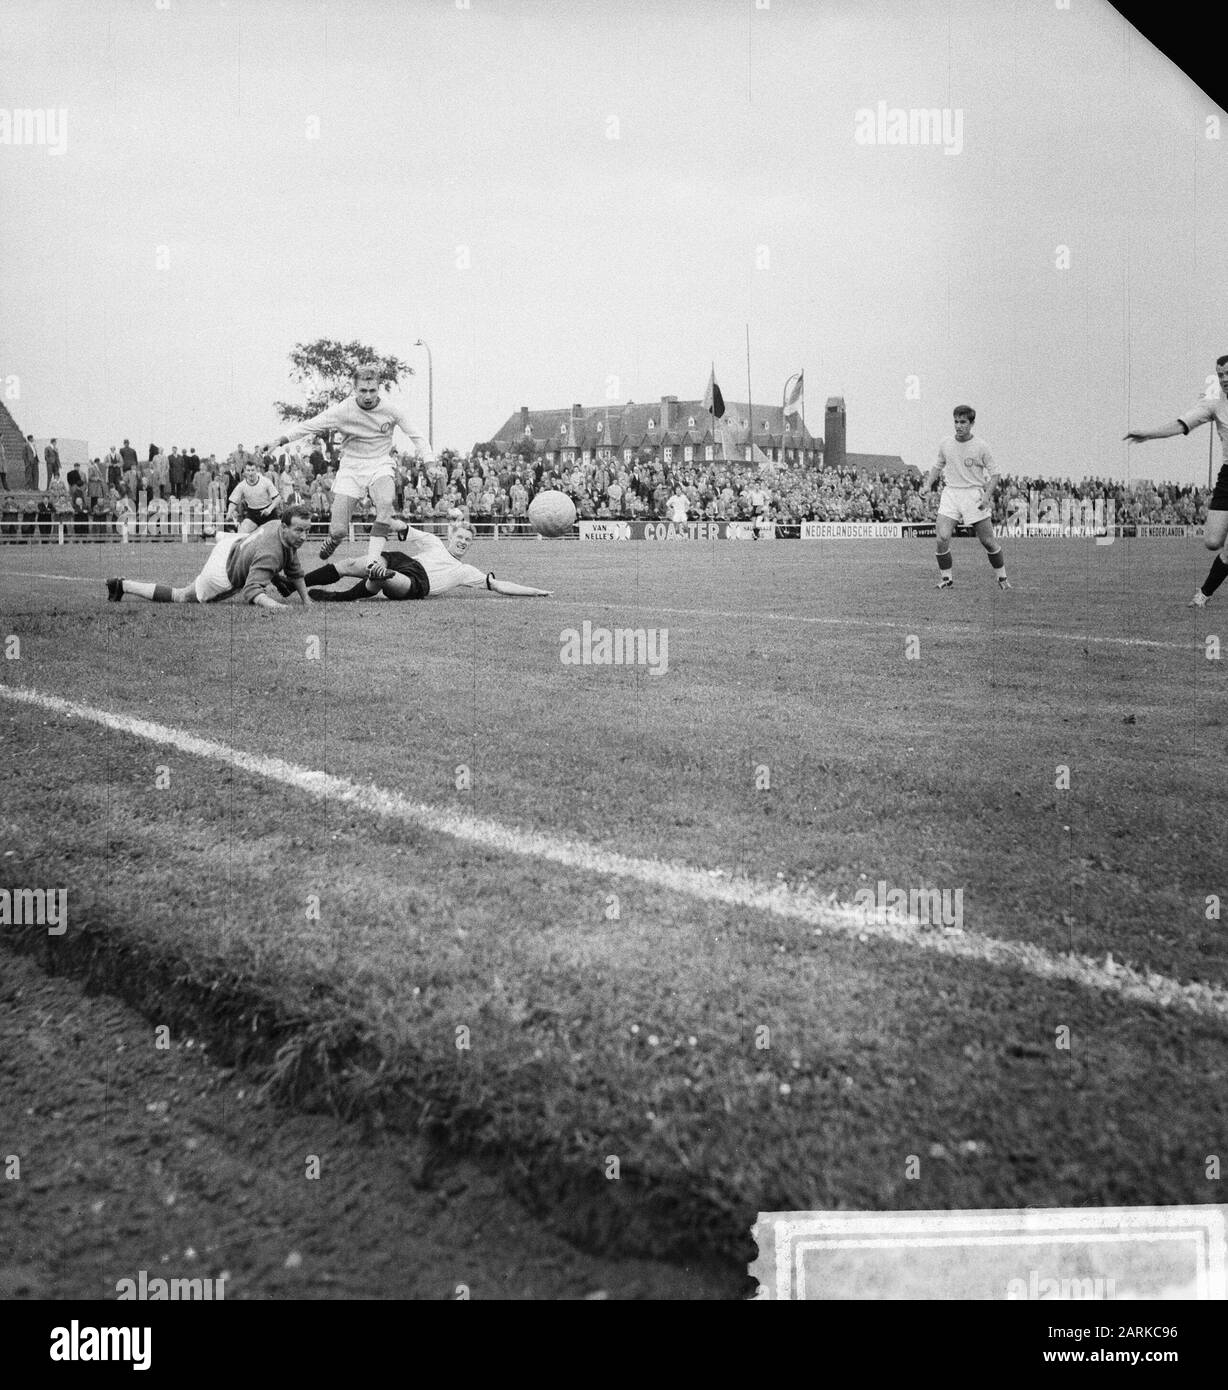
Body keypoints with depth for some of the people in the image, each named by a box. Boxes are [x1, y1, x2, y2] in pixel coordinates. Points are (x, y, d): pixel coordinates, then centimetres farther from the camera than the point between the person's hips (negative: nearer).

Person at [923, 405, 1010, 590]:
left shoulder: (980, 446, -5)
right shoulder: (945, 445, 3)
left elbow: (994, 472, 2)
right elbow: (938, 466, 21)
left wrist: (987, 495, -11)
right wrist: (929, 484, 5)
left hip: (974, 494, -2)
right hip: (950, 493, 2)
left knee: (988, 541, 1)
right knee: (942, 538, -15)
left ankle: (1002, 578, 20)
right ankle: (946, 579, 2)